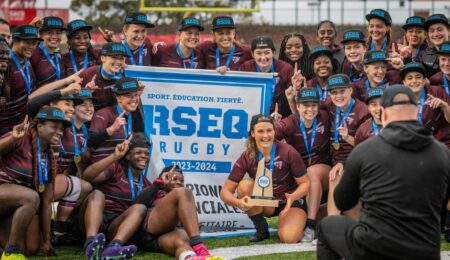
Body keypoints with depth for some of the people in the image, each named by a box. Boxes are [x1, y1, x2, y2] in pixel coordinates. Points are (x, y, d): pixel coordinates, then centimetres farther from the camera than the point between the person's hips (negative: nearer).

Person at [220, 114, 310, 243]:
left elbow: (305, 183, -12)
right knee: (244, 185, -27)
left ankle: (299, 224, 8)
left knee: (289, 237, -31)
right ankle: (262, 229, -7)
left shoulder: (288, 152, -20)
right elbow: (225, 191, -17)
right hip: (265, 203, 3)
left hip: (290, 202, -2)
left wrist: (292, 197, -33)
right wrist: (239, 203, -39)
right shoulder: (246, 158, -15)